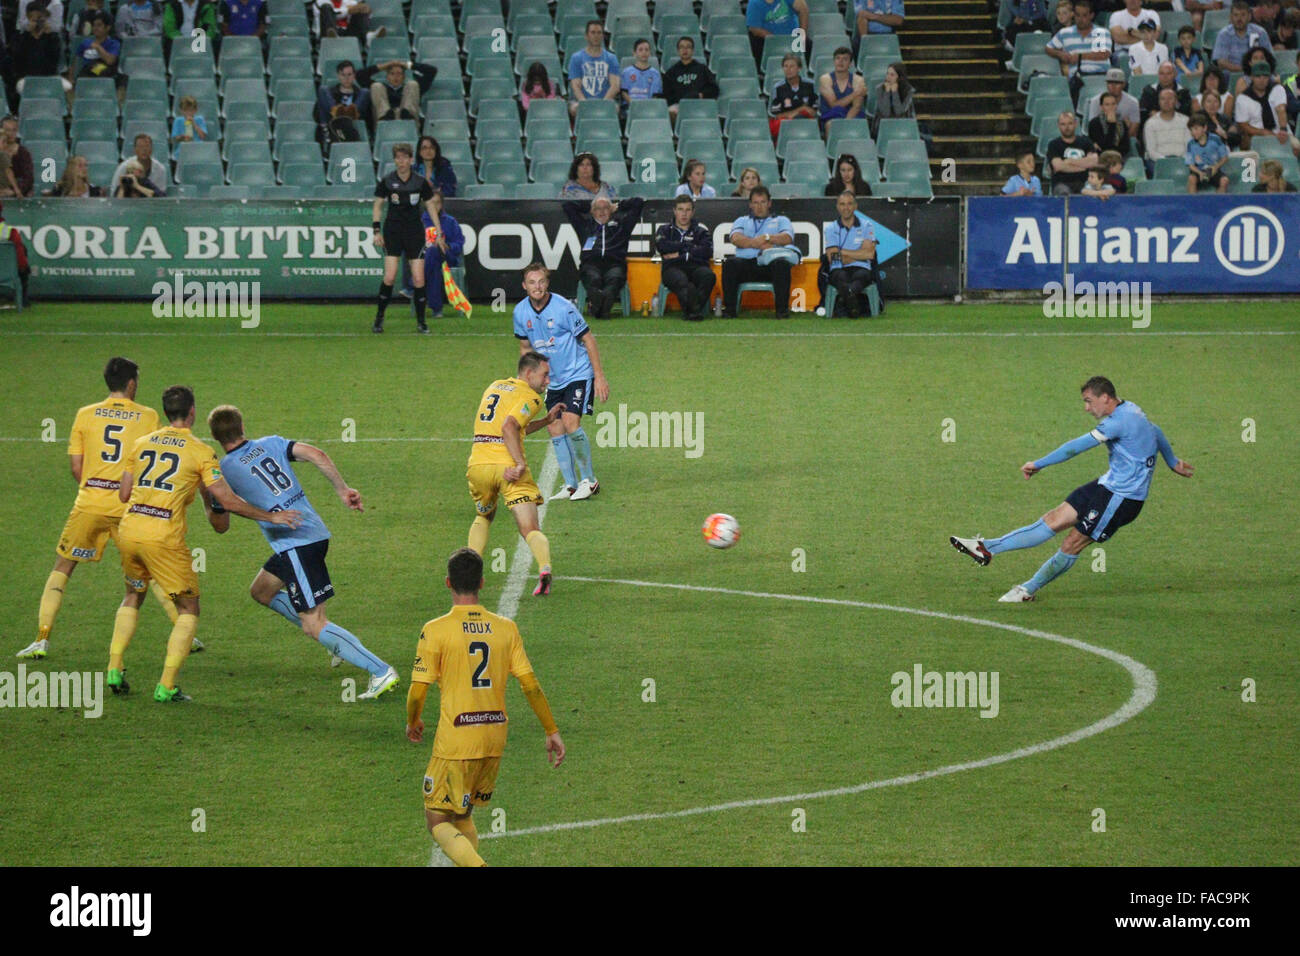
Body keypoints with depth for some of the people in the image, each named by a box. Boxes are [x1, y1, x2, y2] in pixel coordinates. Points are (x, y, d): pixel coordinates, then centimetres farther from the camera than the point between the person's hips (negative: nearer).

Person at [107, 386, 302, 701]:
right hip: (165, 538, -5)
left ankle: (115, 670, 20)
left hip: (129, 530, 5)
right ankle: (166, 686, 0)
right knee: (188, 609, 9)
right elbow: (227, 501, -7)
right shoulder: (200, 452, -3)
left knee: (133, 597, 29)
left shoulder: (142, 443, 11)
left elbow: (124, 495, 12)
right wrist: (271, 517, 1)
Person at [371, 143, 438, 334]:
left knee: (418, 280, -5)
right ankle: (379, 318, 5)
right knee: (389, 277, -12)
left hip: (415, 232, 1)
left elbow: (431, 206, 8)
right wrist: (376, 230, -1)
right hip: (393, 232, -1)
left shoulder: (420, 182, -2)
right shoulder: (386, 181, -2)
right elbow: (378, 206, 7)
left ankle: (421, 322, 9)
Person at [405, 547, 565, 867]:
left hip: (454, 742, -5)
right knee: (462, 817, 23)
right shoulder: (506, 628, 2)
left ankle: (479, 868, -22)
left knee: (438, 822, 2)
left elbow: (418, 692, -9)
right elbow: (530, 684, 2)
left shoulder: (435, 630, -10)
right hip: (495, 739, 5)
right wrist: (551, 731, 11)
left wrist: (413, 722, 12)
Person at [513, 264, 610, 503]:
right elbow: (525, 347, 15)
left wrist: (599, 376, -13)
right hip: (553, 380, 6)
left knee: (570, 422, -19)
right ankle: (571, 486, 11)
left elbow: (588, 339, -11)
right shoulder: (521, 312, -2)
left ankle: (589, 480, -7)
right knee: (554, 428, 2)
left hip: (579, 374, -6)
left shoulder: (563, 308, -18)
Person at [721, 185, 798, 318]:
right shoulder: (742, 221, 29)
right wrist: (760, 244, -6)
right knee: (730, 263, -31)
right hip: (747, 261, 1)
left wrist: (767, 237, -11)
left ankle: (782, 308, -36)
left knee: (781, 263, -36)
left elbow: (788, 238, 4)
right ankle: (729, 308, -29)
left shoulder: (781, 221, 26)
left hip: (770, 265, -1)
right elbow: (736, 238, 6)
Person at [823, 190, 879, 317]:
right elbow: (832, 258, 2)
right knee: (840, 276, -38)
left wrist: (842, 252, 1)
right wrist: (859, 255, 2)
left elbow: (869, 254, 1)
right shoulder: (830, 229, 14)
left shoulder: (866, 226, 14)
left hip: (861, 269, 0)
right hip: (839, 269, 0)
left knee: (861, 275, -38)